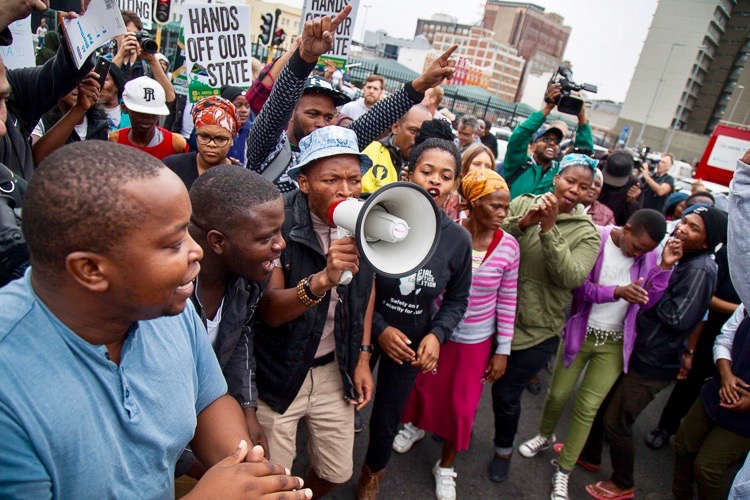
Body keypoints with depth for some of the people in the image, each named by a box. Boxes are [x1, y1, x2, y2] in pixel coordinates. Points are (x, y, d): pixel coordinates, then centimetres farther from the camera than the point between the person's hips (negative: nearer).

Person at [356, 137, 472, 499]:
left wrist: (436, 334, -12)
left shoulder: (458, 239, -9)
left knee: (386, 422, 15)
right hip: (363, 333, -2)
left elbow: (457, 299, 4)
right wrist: (379, 328, -17)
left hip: (414, 342, 2)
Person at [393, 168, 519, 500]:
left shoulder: (509, 247, -13)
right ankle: (416, 425, 57)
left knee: (463, 405, 12)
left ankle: (445, 467, 40)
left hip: (476, 341, 1)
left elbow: (506, 301, -4)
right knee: (423, 386, 21)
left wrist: (503, 350, 0)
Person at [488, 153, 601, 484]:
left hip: (536, 330, -2)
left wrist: (549, 230, -26)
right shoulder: (524, 203, -2)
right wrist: (522, 222, -24)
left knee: (506, 394, 9)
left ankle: (504, 448, 40)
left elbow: (571, 277, -18)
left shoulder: (586, 233, -5)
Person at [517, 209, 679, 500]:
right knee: (558, 394, 12)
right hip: (580, 333, -1)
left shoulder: (650, 255, -4)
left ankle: (563, 473, 21)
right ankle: (545, 436, 44)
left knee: (587, 406, 4)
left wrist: (665, 267, -15)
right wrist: (616, 292, -31)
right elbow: (579, 287, -17)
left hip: (615, 343, 1)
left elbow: (647, 303, -5)